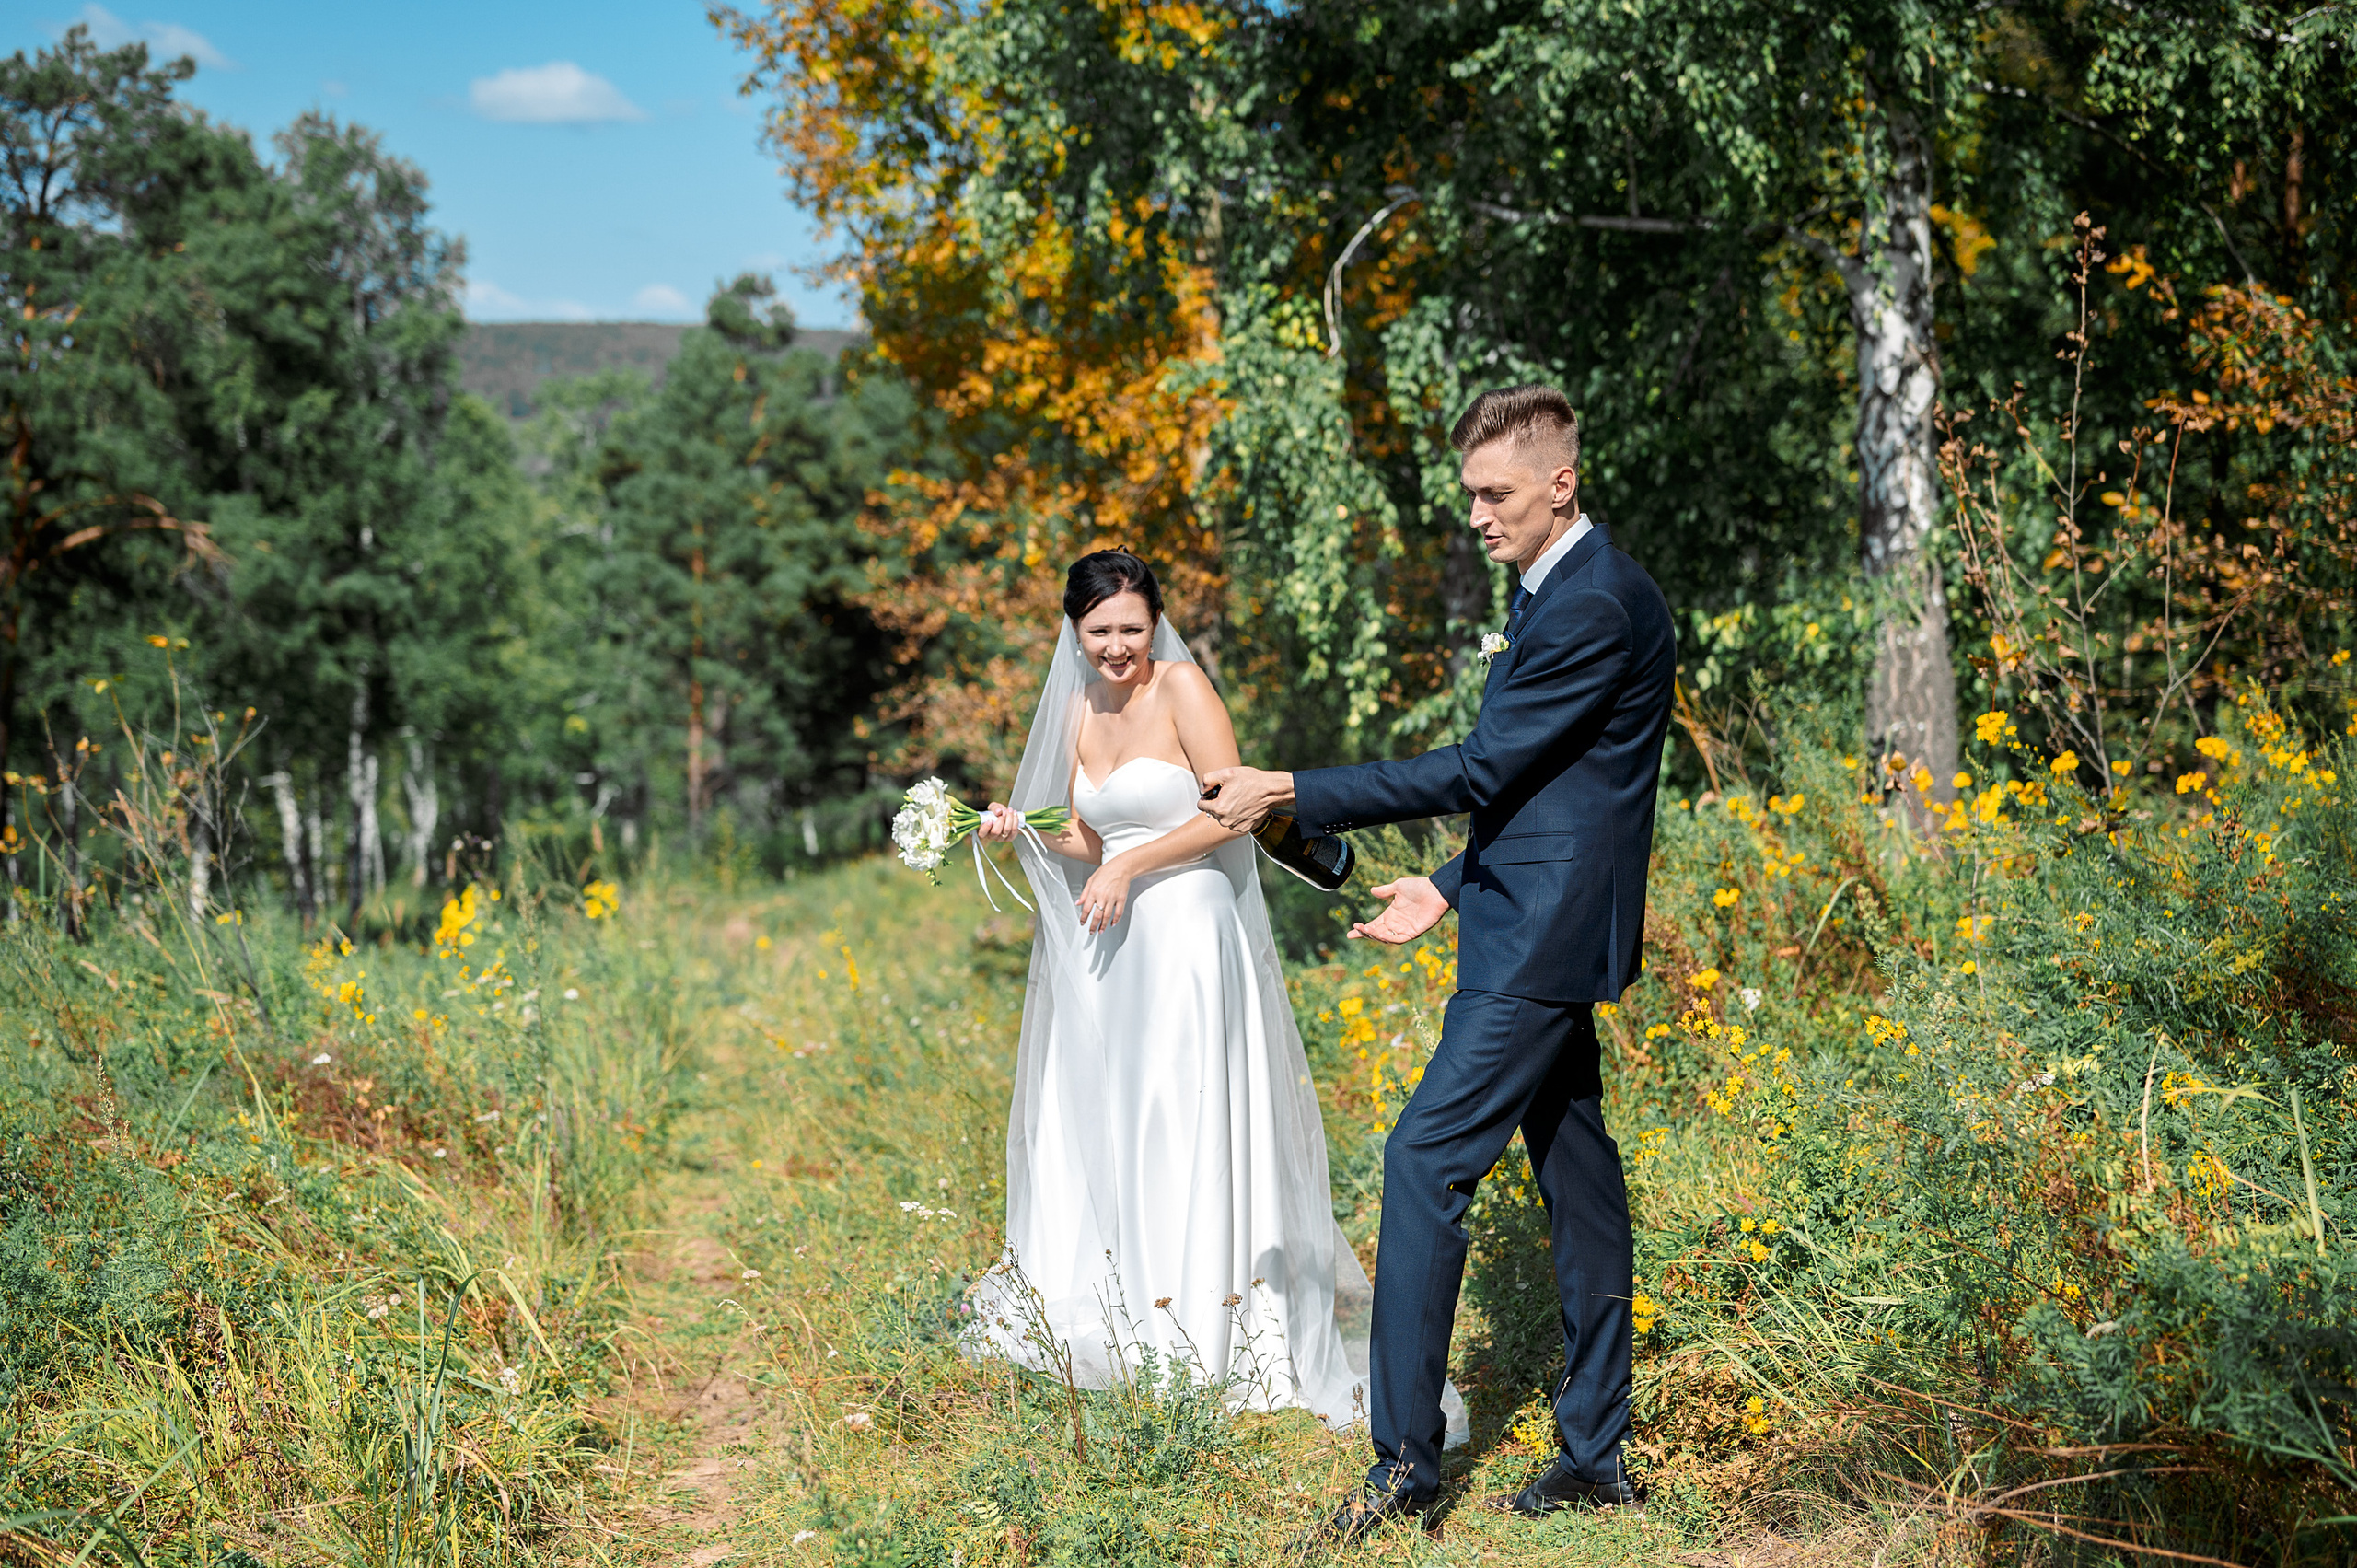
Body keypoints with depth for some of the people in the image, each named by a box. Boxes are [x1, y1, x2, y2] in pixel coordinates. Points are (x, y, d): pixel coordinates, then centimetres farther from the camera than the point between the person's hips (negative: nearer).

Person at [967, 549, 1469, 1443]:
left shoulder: (1182, 688, -10)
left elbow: (1229, 810, -14)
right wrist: (1018, 828, -3)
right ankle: (1114, 1318, 23)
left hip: (1188, 935, -7)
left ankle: (1206, 1324, 4)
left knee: (1186, 1124, -5)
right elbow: (1086, 839, 14)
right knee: (1102, 1123, 11)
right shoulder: (1082, 707, 11)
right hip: (1112, 946, 7)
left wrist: (1130, 866, -15)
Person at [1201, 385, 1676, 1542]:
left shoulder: (1592, 609, -18)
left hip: (1541, 938, -11)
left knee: (1428, 1162, -11)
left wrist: (1290, 795, -18)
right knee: (1575, 1175, 12)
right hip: (1548, 930, 11)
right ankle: (1594, 1455, 19)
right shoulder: (1563, 590, 15)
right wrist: (1453, 887, 12)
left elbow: (1479, 769, -20)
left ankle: (1404, 1462, -7)